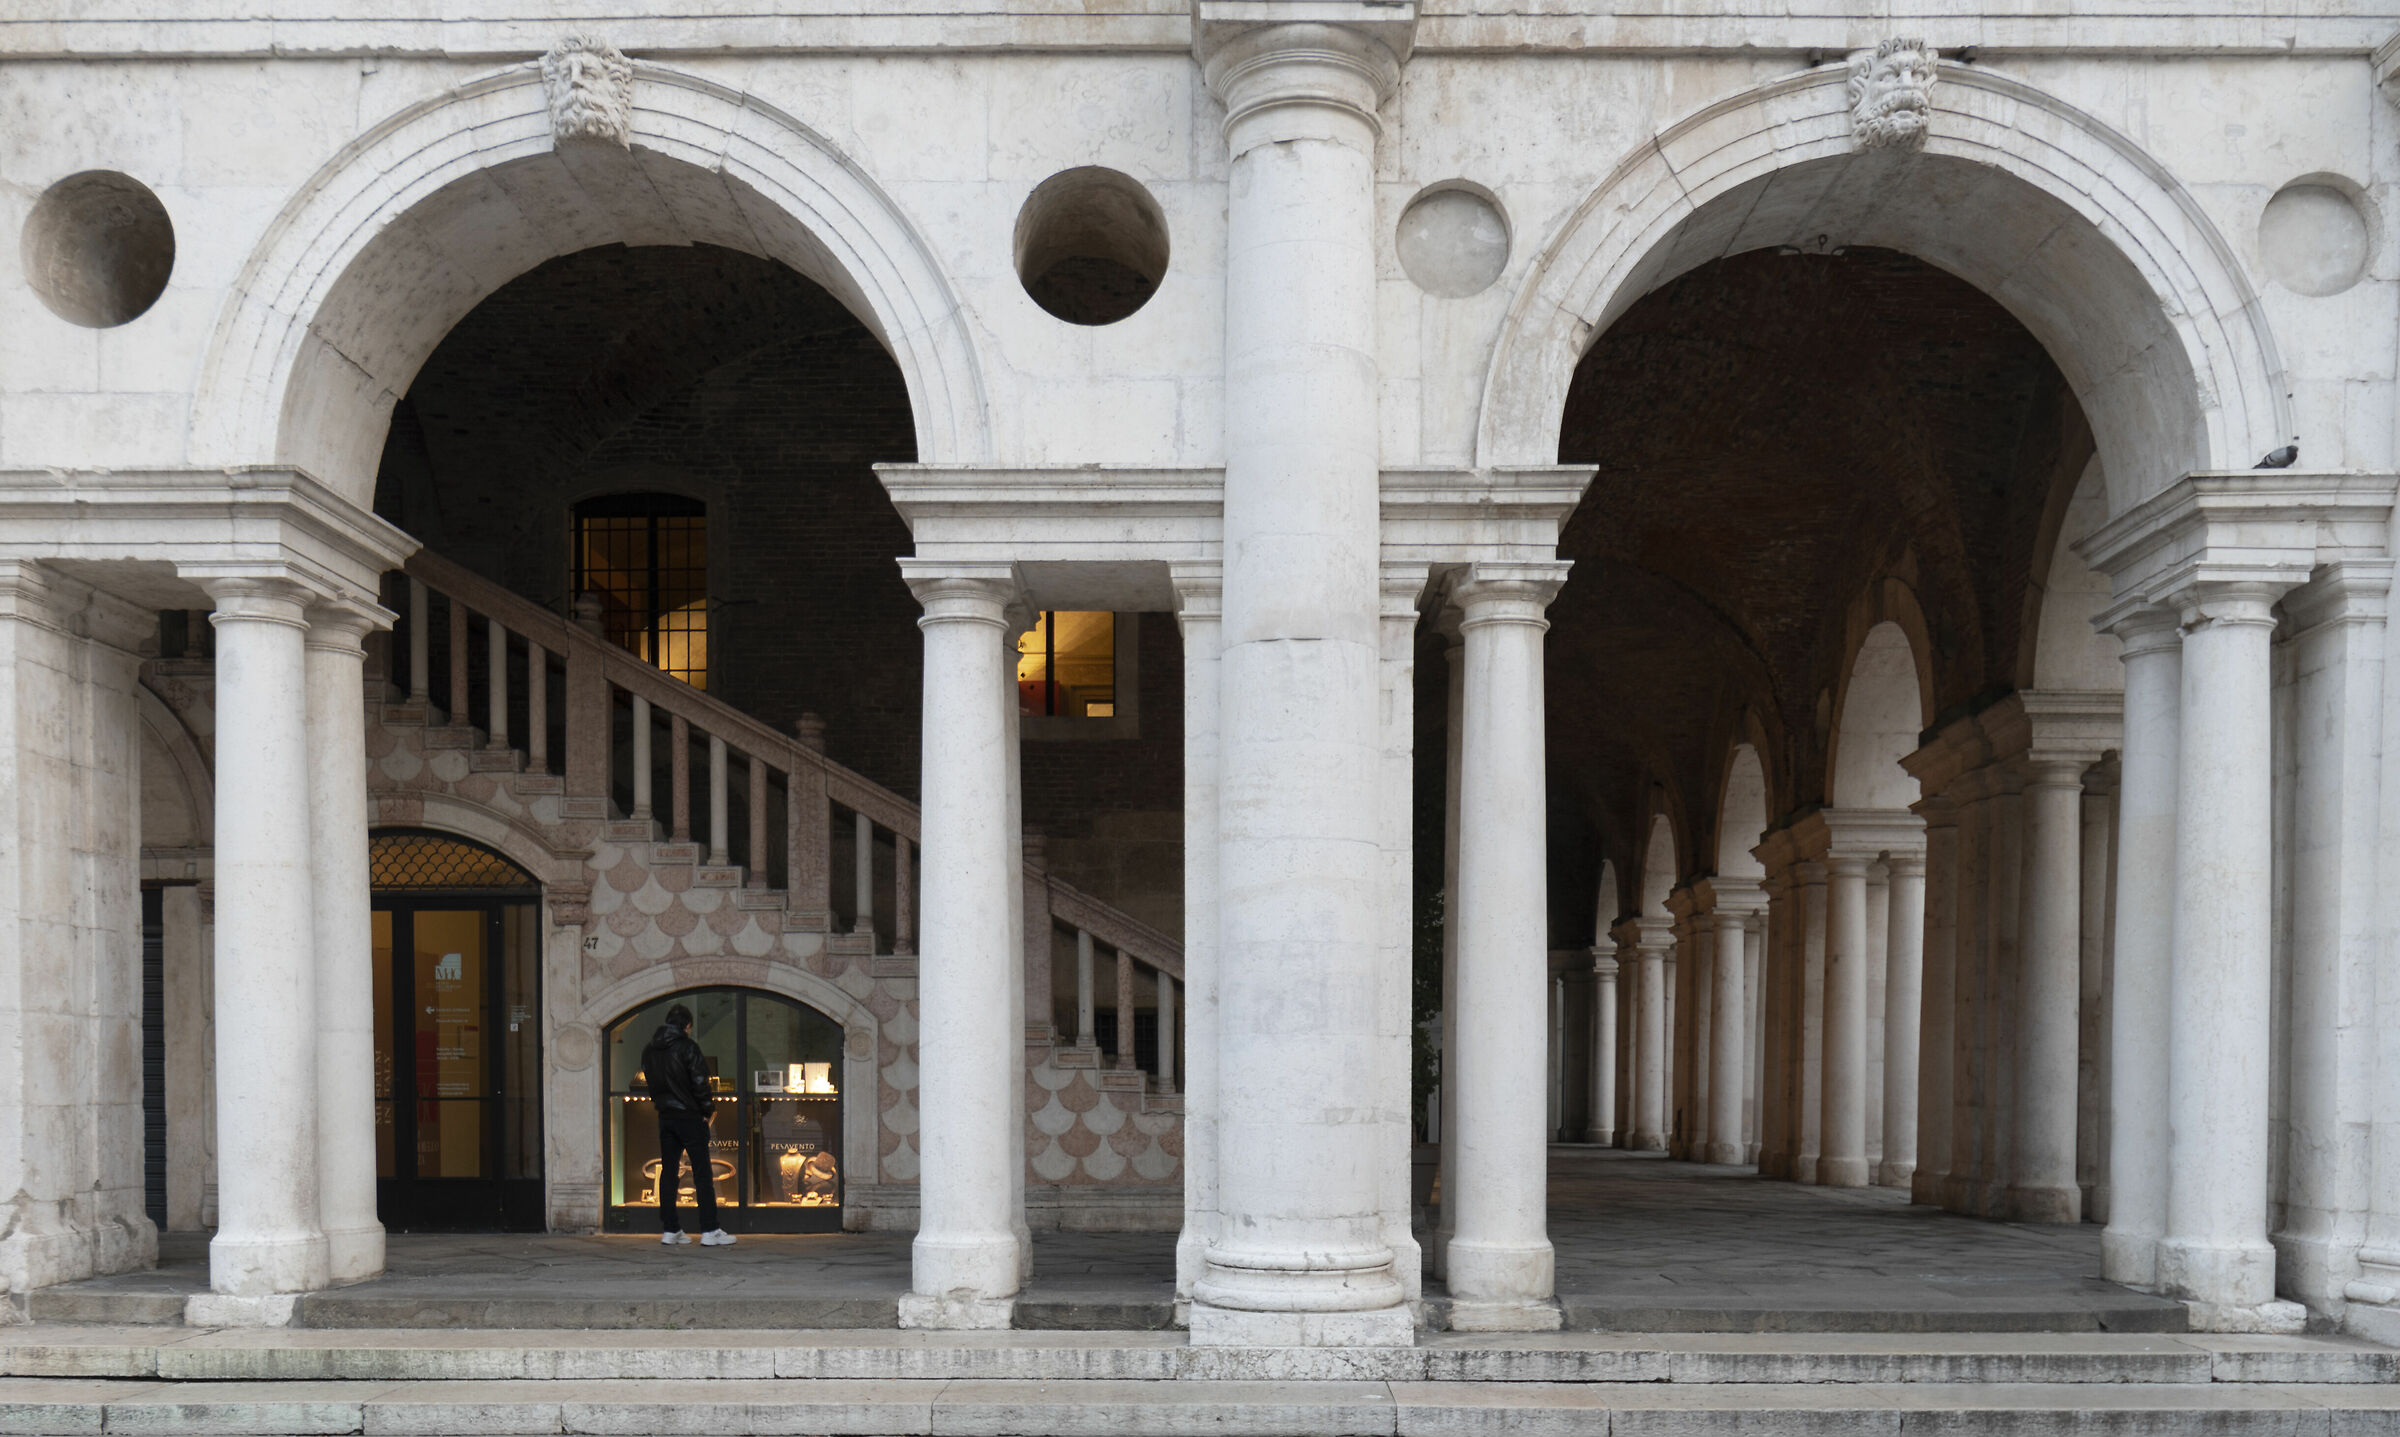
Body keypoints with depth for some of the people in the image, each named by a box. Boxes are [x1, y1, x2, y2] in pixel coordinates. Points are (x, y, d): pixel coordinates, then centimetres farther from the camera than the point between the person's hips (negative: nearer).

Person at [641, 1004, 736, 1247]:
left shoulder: (649, 1051, 8)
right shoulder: (687, 1047, -12)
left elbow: (651, 1082, 10)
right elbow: (699, 1081, -14)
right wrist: (706, 1110, -4)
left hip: (665, 1117, 6)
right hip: (689, 1116, -6)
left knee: (668, 1172, 9)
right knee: (702, 1172, -3)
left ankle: (670, 1230, 9)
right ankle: (710, 1231, -5)